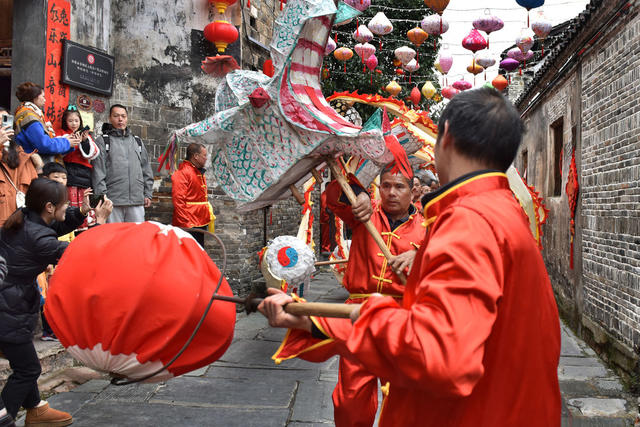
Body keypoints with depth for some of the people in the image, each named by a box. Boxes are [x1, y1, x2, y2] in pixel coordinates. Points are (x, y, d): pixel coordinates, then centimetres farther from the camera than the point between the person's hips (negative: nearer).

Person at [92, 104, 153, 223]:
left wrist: (148, 194, 13)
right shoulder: (102, 141, 6)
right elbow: (98, 171, -2)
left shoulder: (137, 141, 20)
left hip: (137, 200, 4)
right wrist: (102, 196, -10)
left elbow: (146, 170, 20)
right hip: (113, 199, -4)